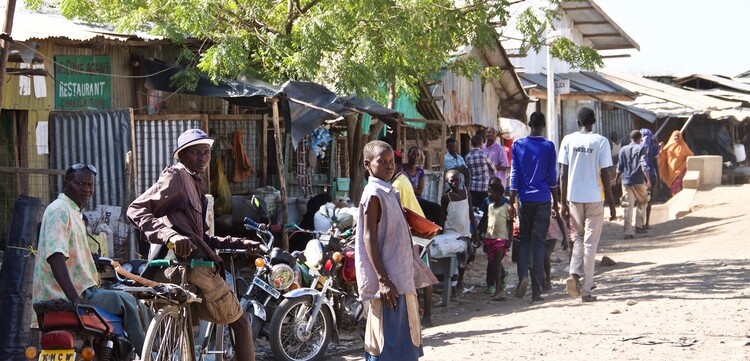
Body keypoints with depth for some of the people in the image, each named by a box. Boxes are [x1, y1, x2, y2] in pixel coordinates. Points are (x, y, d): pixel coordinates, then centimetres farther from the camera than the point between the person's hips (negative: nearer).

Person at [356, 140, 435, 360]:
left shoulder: (389, 192, 15)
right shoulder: (374, 194, -12)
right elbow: (369, 238, -18)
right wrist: (383, 280, -23)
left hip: (400, 279, 10)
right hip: (388, 281, -10)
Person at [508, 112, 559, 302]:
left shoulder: (518, 145, 1)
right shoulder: (548, 146, -2)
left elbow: (515, 175, 1)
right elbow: (552, 176, 2)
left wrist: (512, 203, 3)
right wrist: (555, 201, 13)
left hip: (525, 199, 1)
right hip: (543, 200, -1)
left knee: (524, 239, 13)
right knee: (539, 243, 1)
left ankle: (523, 276, -11)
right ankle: (536, 290, 0)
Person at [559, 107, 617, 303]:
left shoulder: (568, 140, 1)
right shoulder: (601, 142, -6)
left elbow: (564, 173, 1)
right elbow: (605, 175, -6)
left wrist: (564, 202, 8)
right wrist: (612, 204, 1)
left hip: (574, 197, 2)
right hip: (594, 197, -2)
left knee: (578, 238, 20)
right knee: (590, 242, 3)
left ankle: (574, 274, -2)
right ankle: (586, 290, 2)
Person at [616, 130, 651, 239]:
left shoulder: (623, 149, 7)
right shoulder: (642, 148, -2)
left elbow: (620, 167, 9)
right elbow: (644, 165, -14)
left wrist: (617, 179, 22)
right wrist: (648, 179, -18)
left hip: (626, 181, 2)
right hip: (639, 181, -2)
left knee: (628, 207, -1)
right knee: (642, 203, 20)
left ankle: (628, 232, -9)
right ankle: (639, 226, 20)